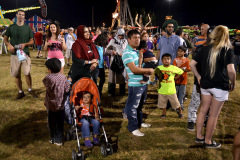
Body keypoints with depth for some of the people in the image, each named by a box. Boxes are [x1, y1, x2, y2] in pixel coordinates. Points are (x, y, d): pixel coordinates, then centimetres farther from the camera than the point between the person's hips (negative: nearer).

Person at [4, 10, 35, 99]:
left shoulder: (28, 28, 5)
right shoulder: (11, 27, 7)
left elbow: (32, 41, 6)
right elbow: (5, 39, 12)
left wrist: (25, 44, -14)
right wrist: (9, 45, -9)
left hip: (25, 53, -1)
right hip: (14, 54, 2)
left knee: (27, 73, -8)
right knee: (16, 75, 6)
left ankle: (30, 90, 14)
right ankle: (20, 92, 19)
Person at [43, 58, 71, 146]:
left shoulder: (48, 78, -16)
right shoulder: (63, 77, -8)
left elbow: (45, 83, 4)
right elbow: (68, 89, -3)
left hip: (51, 105, -1)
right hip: (61, 105, 2)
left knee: (51, 123, 16)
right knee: (60, 123, 12)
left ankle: (52, 138, 27)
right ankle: (59, 140, 19)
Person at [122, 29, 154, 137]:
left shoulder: (138, 51, 12)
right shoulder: (127, 53, -16)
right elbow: (134, 69, -24)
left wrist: (147, 71, 0)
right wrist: (149, 70, -13)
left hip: (143, 82, 9)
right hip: (135, 84, -9)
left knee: (140, 104, 21)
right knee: (133, 106, 2)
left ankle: (139, 122, 38)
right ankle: (133, 127, 14)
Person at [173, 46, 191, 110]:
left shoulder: (187, 60, 2)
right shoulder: (176, 60, -2)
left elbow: (188, 69, -6)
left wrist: (179, 69, -16)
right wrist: (183, 68, -18)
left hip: (183, 79, 2)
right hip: (176, 79, -2)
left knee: (182, 93, 9)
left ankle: (180, 104, 22)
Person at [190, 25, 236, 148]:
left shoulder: (205, 49, 4)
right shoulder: (227, 50, -9)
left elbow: (192, 64, 5)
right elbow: (231, 70, -18)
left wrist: (198, 76, 13)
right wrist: (233, 83, -3)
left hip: (205, 85, 5)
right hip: (220, 86, -5)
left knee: (203, 110, 17)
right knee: (213, 115, 7)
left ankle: (199, 137, 28)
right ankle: (208, 141, 20)